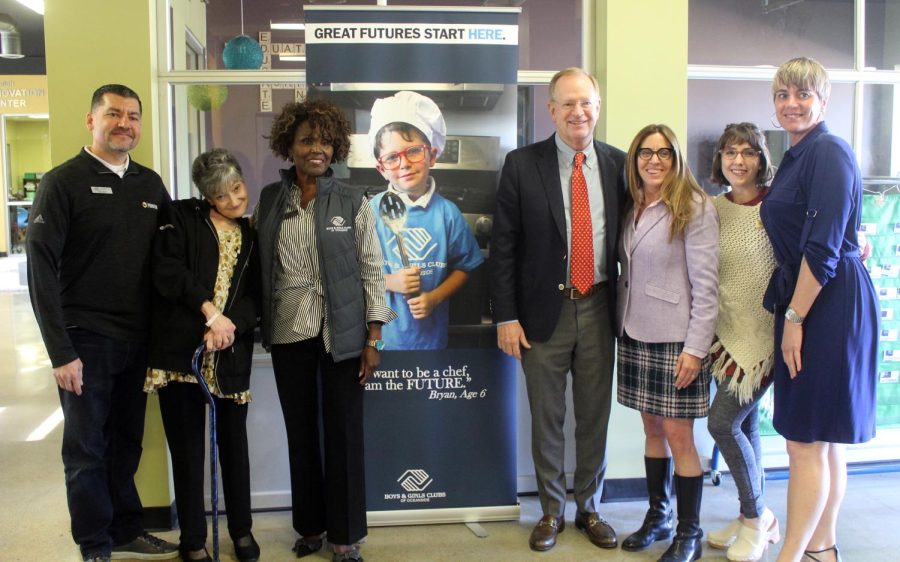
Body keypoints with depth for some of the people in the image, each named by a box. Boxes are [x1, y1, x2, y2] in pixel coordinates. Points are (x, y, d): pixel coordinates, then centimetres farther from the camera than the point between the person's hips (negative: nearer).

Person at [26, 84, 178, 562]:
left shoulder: (150, 185, 9)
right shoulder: (64, 181, -6)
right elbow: (41, 267, -11)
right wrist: (60, 351, -15)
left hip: (138, 340, 4)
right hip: (86, 341, -4)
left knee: (126, 443, 14)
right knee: (86, 450, 7)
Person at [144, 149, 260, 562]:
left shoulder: (251, 237, 15)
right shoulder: (181, 218, 5)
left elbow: (255, 296, 6)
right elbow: (167, 271, -10)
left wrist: (230, 324, -13)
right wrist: (210, 310, -15)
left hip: (230, 355, 3)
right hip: (181, 350, -2)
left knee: (234, 442, 10)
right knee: (187, 447, 4)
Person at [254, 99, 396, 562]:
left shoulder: (353, 203, -2)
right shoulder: (269, 200, 5)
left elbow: (372, 271, -3)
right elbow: (258, 266, 9)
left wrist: (373, 338, -7)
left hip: (341, 332, -2)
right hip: (288, 332, 2)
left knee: (344, 432, 4)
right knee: (300, 432, 11)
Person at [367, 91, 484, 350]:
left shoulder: (447, 212, -6)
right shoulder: (372, 211, -8)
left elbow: (463, 267, 3)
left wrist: (434, 297, -12)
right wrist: (388, 281, -18)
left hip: (430, 332, 1)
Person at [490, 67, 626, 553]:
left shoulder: (617, 163, 3)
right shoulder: (522, 165, -4)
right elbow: (503, 245, -4)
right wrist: (506, 316, -8)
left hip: (599, 307, 2)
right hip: (544, 309, -2)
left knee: (595, 415, 13)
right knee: (546, 418, 10)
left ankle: (590, 508, 32)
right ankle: (552, 511, 29)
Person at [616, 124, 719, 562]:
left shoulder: (694, 208, -9)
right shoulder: (632, 209, 10)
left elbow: (705, 284, -12)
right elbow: (626, 274, 11)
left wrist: (695, 348, -16)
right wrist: (621, 327, 5)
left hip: (675, 340, -6)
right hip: (635, 336, 6)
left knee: (678, 434, 0)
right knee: (651, 428, 14)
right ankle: (657, 516, 28)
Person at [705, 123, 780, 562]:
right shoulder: (713, 209, 6)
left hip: (763, 332, -6)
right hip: (726, 331, 6)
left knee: (723, 422, -9)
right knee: (744, 424, 14)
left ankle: (756, 516, 14)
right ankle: (756, 519, 29)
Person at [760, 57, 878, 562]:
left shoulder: (829, 152, -13)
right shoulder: (798, 157, 16)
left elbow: (823, 249, -20)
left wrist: (794, 318, -16)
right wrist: (790, 314, 12)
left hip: (828, 305, -10)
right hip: (805, 302, 10)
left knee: (808, 439, -3)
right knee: (825, 439, 16)